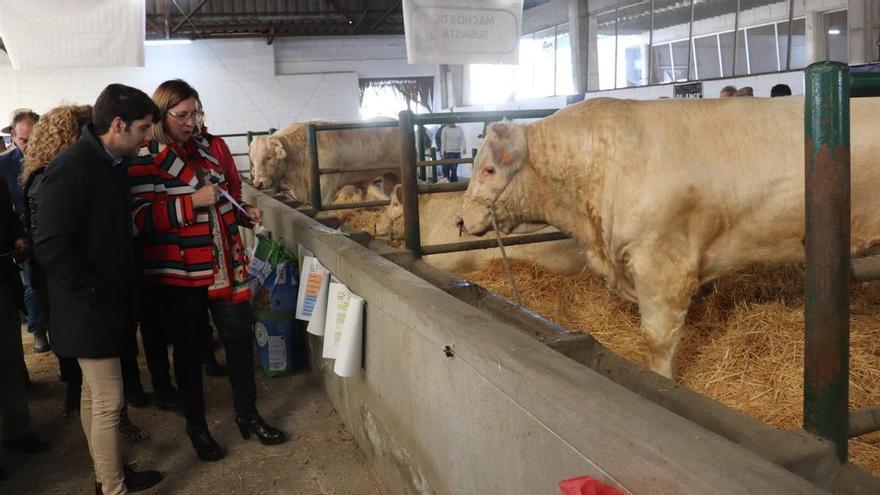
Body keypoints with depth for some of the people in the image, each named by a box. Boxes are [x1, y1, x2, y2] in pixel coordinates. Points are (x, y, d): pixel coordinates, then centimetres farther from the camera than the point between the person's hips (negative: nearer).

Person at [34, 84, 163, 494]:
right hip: (89, 309, -9)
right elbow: (51, 246, -24)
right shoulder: (70, 168, -19)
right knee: (109, 403, -1)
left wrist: (119, 296, 11)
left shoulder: (112, 165, 8)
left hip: (109, 304, 9)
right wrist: (96, 294, -19)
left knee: (95, 395, 20)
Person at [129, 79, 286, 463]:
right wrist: (192, 201, -24)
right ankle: (196, 426, 27)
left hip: (226, 262, 5)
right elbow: (141, 218, -16)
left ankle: (248, 416, 27)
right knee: (189, 348, 9)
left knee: (240, 338, 9)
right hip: (177, 270, -4)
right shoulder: (144, 159, -9)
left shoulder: (213, 146, 6)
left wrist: (245, 213, -1)